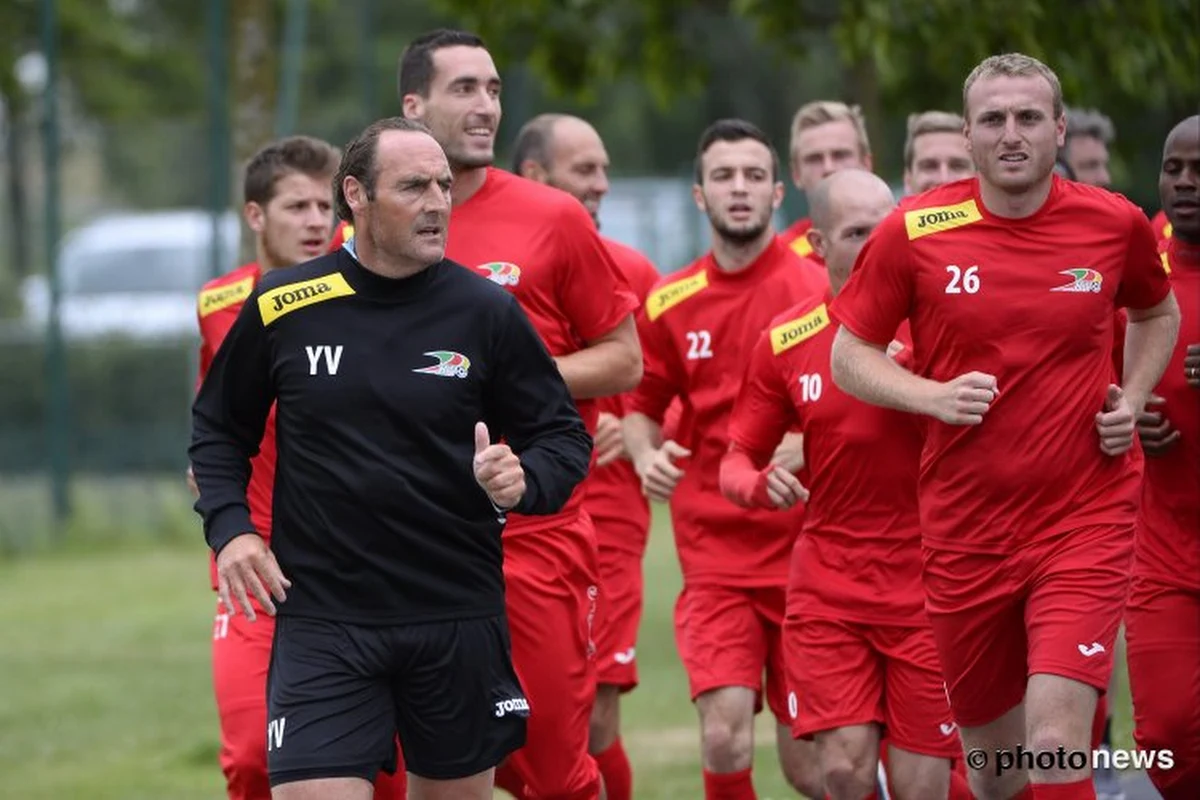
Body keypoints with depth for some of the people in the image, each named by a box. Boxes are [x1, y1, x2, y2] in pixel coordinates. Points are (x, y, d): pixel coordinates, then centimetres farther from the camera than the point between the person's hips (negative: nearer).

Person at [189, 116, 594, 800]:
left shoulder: (486, 312, -2)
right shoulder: (279, 308, 0)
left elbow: (566, 437, 5)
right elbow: (219, 428, 14)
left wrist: (523, 481, -16)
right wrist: (229, 530, 0)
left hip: (460, 621, 1)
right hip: (320, 618, -1)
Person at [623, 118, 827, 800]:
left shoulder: (823, 289, -4)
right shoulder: (670, 303, 4)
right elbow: (644, 407, 18)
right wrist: (647, 455, -4)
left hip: (806, 554, -2)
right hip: (714, 556, 2)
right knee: (724, 743, -14)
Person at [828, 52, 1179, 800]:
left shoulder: (1115, 223, -2)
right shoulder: (914, 232, -4)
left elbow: (1159, 314, 19)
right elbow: (850, 355, 5)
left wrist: (1132, 398, 2)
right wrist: (934, 395, -13)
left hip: (1085, 520, -2)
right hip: (966, 529, 2)